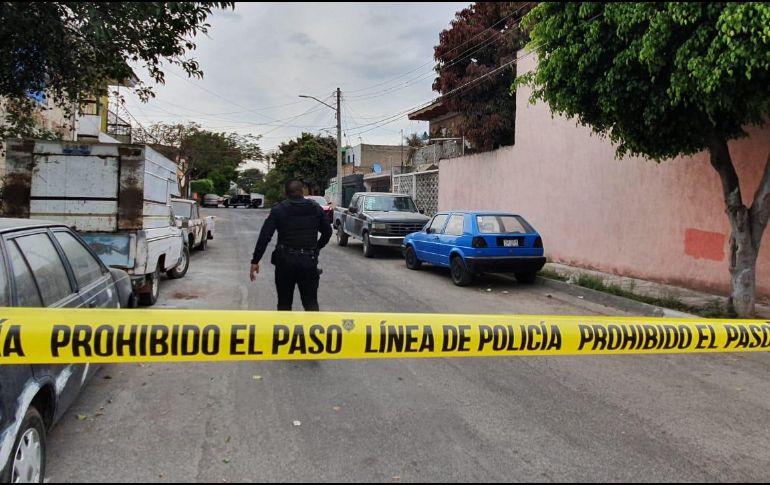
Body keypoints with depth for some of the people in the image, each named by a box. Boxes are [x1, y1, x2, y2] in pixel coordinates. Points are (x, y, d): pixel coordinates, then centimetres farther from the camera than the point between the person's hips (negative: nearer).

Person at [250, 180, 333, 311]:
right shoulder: (316, 209, 6)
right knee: (311, 302, 7)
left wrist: (255, 261, -5)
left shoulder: (278, 210, -1)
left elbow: (264, 237, -7)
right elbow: (327, 232, 11)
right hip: (309, 261, 1)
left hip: (285, 261, -1)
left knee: (284, 303, 13)